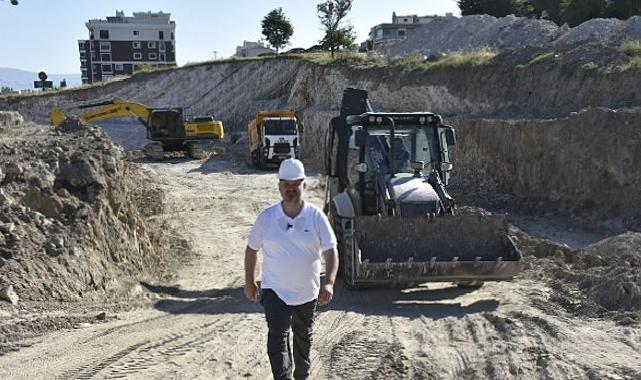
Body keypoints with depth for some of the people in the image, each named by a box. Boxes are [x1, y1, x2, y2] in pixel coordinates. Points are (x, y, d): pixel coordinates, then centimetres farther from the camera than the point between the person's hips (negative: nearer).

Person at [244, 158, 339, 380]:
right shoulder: (267, 217, -9)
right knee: (277, 339, -16)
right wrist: (249, 282, 8)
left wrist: (329, 283, -26)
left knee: (303, 339, 22)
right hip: (275, 292, -1)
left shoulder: (316, 217, -10)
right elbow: (251, 249, 4)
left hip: (307, 293, 2)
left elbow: (331, 252, -12)